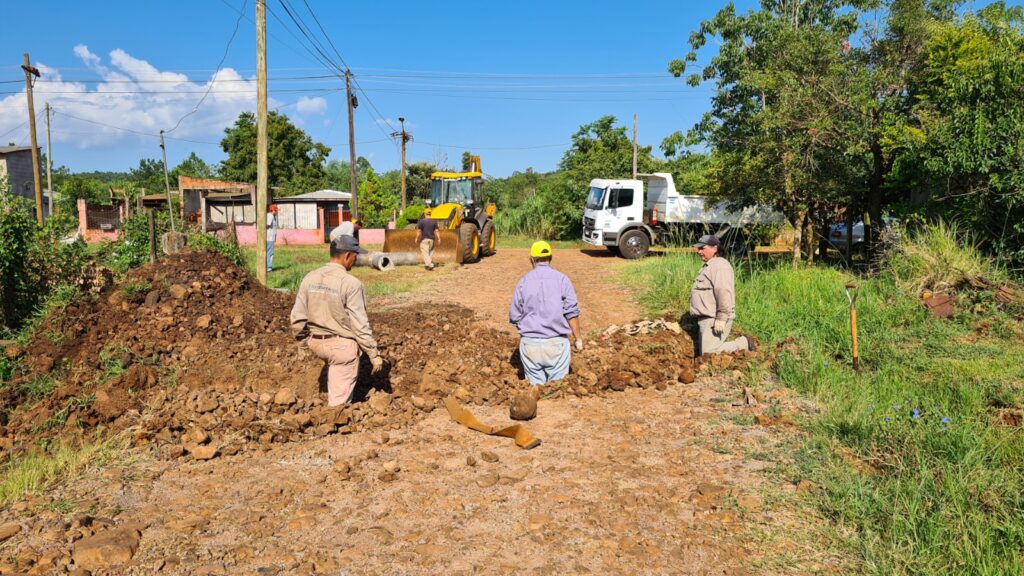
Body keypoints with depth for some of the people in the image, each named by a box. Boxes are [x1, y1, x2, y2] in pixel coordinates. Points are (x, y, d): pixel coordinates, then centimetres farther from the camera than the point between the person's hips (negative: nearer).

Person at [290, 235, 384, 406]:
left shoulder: (310, 278, -2)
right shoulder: (351, 283, -18)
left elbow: (298, 316, 2)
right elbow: (360, 324, -17)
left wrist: (303, 340, 18)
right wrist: (374, 354, -8)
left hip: (316, 342, 6)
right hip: (342, 345, -6)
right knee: (340, 398, 5)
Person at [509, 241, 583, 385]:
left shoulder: (523, 281, 2)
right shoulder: (561, 279, -2)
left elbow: (514, 316, 3)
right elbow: (572, 312, -7)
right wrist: (578, 339, 3)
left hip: (530, 343, 1)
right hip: (556, 342, -1)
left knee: (535, 385, 10)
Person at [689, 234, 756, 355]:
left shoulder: (719, 265, -13)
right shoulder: (708, 266, 19)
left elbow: (724, 292, -23)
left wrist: (721, 318, -26)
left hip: (714, 319, -10)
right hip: (706, 318, 10)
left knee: (709, 353, -12)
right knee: (704, 354, 10)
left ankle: (743, 343, 2)